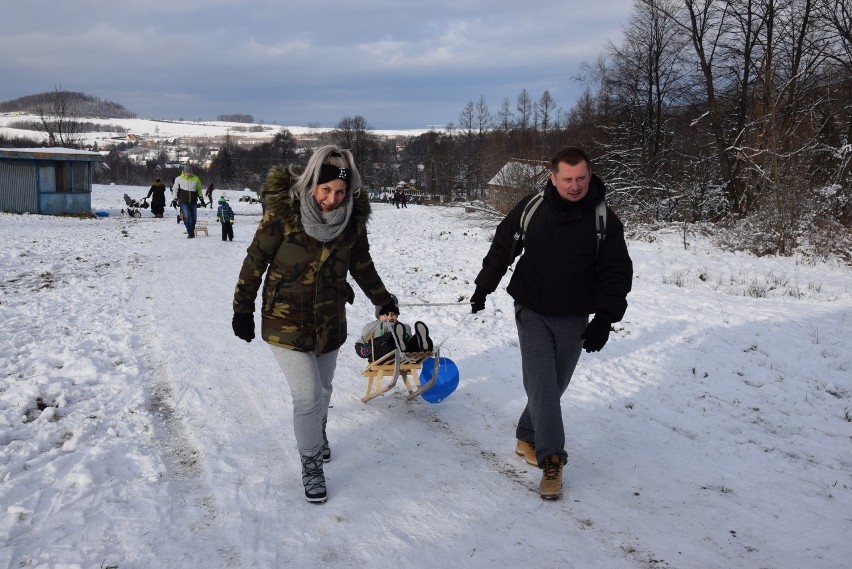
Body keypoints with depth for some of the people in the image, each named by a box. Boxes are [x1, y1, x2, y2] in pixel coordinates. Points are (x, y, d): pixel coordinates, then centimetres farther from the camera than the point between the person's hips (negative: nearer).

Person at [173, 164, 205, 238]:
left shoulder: (196, 179, 5)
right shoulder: (179, 179, 1)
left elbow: (199, 189, 17)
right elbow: (175, 189, 9)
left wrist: (201, 199, 18)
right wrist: (175, 199, 6)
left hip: (193, 202, 2)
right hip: (183, 202, -2)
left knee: (193, 218, 6)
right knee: (186, 217, -15)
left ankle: (192, 232, 21)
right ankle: (190, 233, -12)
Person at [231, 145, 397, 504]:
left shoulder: (353, 220, -9)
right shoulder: (283, 214, -21)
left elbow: (362, 265, 9)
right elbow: (254, 263, -10)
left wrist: (383, 300, 18)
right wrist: (242, 310, -5)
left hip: (330, 323, 4)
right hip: (286, 323, -4)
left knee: (322, 390, 20)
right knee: (308, 397, -7)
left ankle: (317, 434, 51)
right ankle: (311, 465, 16)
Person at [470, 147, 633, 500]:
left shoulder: (604, 220, -8)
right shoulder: (531, 209, -7)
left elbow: (617, 272, -5)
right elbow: (501, 248, 7)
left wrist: (604, 319, -14)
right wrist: (483, 287, 11)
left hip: (574, 319, 1)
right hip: (532, 313, -1)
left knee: (554, 386, 11)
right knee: (541, 384, -9)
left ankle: (527, 438, 31)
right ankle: (551, 460, -4)